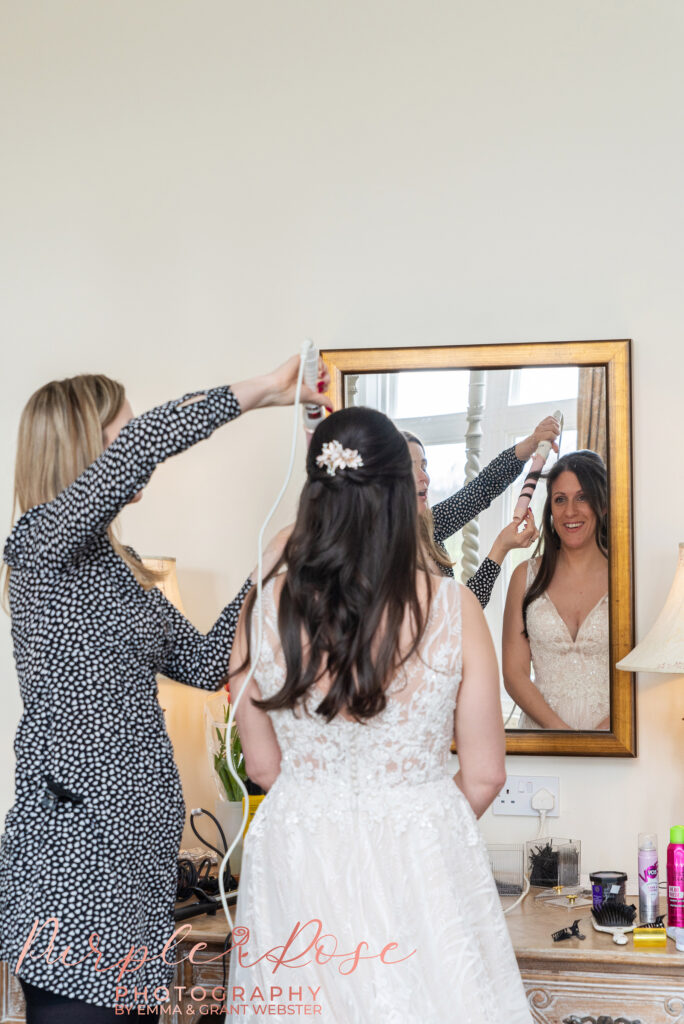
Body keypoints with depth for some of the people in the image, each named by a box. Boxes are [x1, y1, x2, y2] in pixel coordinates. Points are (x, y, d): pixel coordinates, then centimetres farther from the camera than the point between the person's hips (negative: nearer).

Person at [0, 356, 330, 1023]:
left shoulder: (118, 567, 18)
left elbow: (203, 664, 18)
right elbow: (140, 447, -25)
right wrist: (262, 390, -18)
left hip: (135, 831, 9)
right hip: (75, 837, -9)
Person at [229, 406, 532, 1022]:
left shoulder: (264, 608, -9)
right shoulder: (452, 608, -14)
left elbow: (262, 765, 1)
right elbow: (484, 775, -6)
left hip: (299, 862, 2)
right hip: (424, 858, -2)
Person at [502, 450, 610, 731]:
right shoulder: (526, 576, 9)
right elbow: (514, 673, 6)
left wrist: (606, 729, -13)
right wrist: (559, 729, -8)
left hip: (610, 736, -1)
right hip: (541, 735, 1)